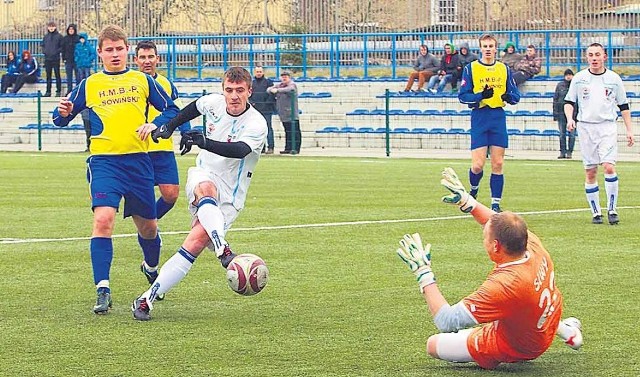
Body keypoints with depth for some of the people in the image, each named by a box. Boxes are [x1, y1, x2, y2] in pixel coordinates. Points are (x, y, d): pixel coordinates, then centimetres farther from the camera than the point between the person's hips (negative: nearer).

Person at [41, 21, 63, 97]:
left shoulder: (59, 36, -2)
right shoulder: (46, 36, 11)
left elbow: (62, 47, -3)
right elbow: (42, 45, 17)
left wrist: (57, 51, -15)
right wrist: (44, 51, -1)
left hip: (56, 59, -4)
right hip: (47, 59, 4)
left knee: (57, 75, 0)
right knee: (48, 76, 8)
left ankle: (58, 91, 3)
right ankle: (48, 91, 12)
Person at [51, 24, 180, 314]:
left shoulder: (142, 80, 10)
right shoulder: (89, 85, 8)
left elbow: (171, 110, 13)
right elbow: (62, 119, 11)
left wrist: (154, 124, -7)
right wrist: (63, 113, -13)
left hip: (138, 160, 2)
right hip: (104, 162, -2)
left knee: (147, 225, 13)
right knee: (103, 219, -22)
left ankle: (152, 269, 45)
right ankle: (102, 290, -22)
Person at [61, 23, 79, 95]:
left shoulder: (78, 38, -2)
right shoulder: (65, 38, 7)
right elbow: (63, 49, 10)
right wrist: (64, 58, 3)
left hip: (76, 60, -3)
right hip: (68, 60, 3)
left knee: (78, 75, 0)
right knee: (69, 76, 5)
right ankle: (69, 90, 9)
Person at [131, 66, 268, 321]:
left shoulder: (256, 124, -16)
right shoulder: (214, 103, -1)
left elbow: (239, 150, -36)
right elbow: (194, 107, 25)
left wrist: (205, 142, -51)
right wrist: (170, 126, 26)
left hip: (229, 196, -3)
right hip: (202, 176, 3)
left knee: (195, 243, -20)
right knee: (207, 189, -36)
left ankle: (147, 300, -19)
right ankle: (222, 249, -62)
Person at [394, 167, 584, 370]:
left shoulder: (503, 285, -41)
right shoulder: (534, 246, -21)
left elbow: (446, 322, -36)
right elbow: (503, 226, 4)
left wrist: (423, 273, -31)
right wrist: (467, 202, 6)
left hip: (517, 348, -6)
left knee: (433, 344, -3)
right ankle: (566, 330, 26)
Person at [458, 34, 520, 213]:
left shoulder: (504, 69, 10)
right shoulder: (470, 68, 2)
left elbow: (516, 95, 9)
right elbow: (463, 96, -3)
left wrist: (509, 96, -14)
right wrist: (481, 96, -20)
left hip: (498, 117, 2)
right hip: (479, 117, -2)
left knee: (497, 164, 0)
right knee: (477, 165, -7)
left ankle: (496, 204, 6)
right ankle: (473, 190, 24)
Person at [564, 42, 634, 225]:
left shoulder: (614, 78, 5)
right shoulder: (579, 78, 5)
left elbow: (623, 106, 12)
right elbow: (569, 101, 10)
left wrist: (629, 130, 8)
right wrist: (569, 118, -9)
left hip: (607, 127, -1)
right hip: (585, 127, 1)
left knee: (609, 167, -16)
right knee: (590, 172, 1)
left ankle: (612, 209, -7)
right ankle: (596, 212, 10)